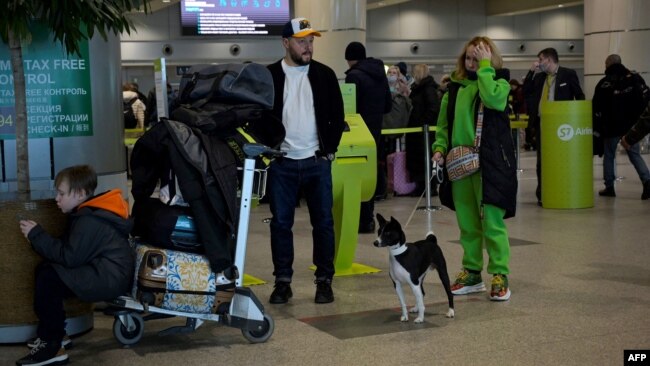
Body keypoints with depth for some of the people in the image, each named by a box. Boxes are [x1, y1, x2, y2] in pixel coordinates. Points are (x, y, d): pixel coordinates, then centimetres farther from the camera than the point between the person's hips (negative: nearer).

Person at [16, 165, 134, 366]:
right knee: (45, 269, 10)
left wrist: (37, 235, -16)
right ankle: (51, 333, 14)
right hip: (103, 274, 11)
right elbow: (68, 249, 11)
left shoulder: (89, 222, -19)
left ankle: (51, 346, -13)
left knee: (48, 278, -19)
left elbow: (68, 257, -23)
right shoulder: (88, 214, 13)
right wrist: (37, 235, 0)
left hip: (110, 280, -11)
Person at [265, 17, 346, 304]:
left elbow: (337, 116, 8)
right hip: (282, 164, -1)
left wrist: (329, 150, 1)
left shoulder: (325, 75, 5)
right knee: (281, 223, 3)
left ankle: (324, 280, 12)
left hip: (317, 162, 1)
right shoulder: (269, 76, 1)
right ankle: (282, 281, 13)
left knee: (323, 222, 3)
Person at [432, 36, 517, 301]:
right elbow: (444, 122, 17)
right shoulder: (455, 87, 12)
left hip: (490, 162, -5)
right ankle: (472, 273, 21)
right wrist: (440, 147, 2)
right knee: (467, 222, 11)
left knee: (492, 220, -5)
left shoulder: (499, 82, 0)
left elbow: (493, 100, -23)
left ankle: (500, 275, 4)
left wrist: (485, 68, -14)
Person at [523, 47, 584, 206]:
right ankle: (542, 194, 10)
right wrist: (531, 72, 3)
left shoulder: (568, 74, 0)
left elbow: (580, 96, 2)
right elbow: (526, 92, 8)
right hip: (541, 123, 4)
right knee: (542, 159, 5)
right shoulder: (539, 77, 14)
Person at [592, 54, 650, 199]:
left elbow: (597, 109, -2)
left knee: (609, 156, 10)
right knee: (635, 154, 6)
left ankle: (609, 187, 12)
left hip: (612, 127, -2)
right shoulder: (635, 78, 5)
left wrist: (596, 129, 6)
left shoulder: (604, 83, -4)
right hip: (632, 126, 3)